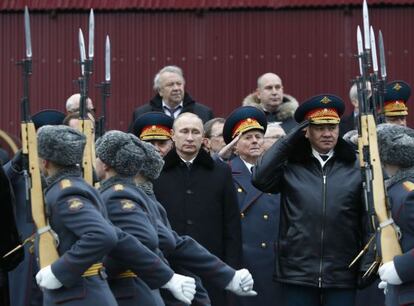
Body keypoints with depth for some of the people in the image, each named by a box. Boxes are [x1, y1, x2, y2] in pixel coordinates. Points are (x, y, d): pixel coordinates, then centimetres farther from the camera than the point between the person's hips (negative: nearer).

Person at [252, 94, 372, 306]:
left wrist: (368, 264, -3)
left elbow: (369, 217, 3)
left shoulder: (356, 167, 5)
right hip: (297, 271, 0)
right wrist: (288, 141, -6)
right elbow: (260, 178, -10)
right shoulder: (290, 164, 7)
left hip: (342, 274, 0)